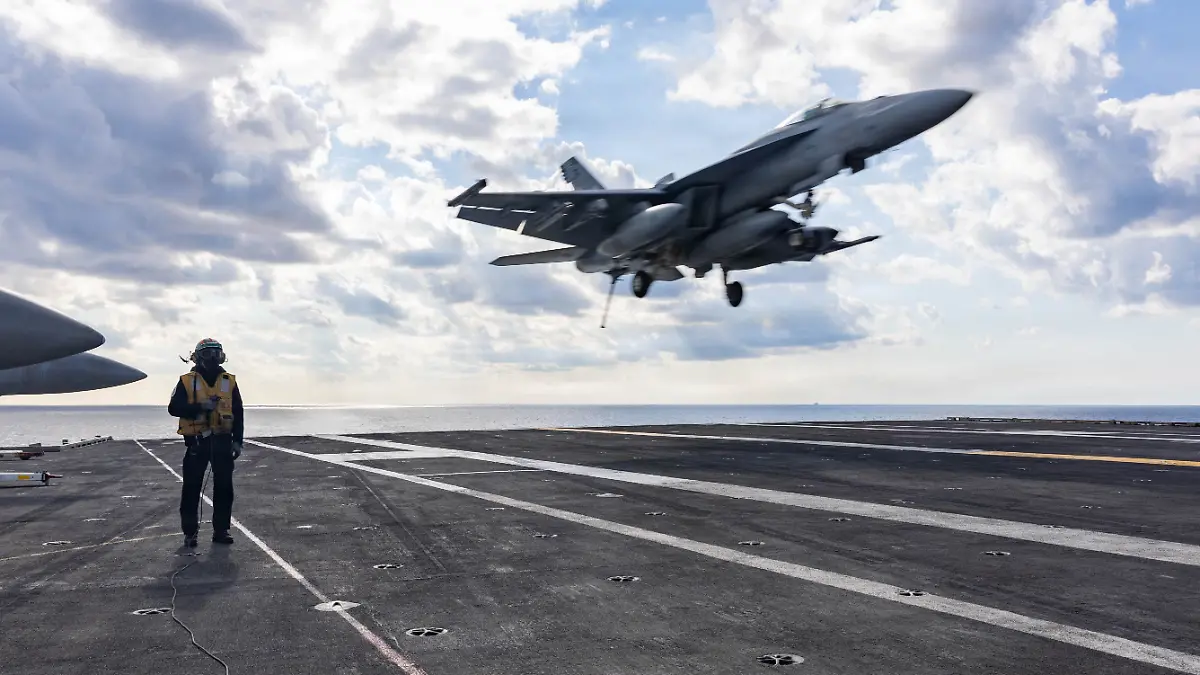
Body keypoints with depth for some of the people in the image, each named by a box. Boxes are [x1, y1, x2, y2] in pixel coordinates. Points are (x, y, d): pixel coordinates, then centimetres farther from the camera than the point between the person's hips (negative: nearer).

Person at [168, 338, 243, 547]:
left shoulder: (229, 382, 8)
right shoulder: (187, 381, 1)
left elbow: (238, 414, 9)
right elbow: (174, 408, -6)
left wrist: (237, 440, 3)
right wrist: (200, 407, -18)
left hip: (222, 441, 2)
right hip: (196, 442, -2)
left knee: (224, 487, 4)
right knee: (191, 488, 0)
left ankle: (221, 530, 13)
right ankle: (189, 532, 8)